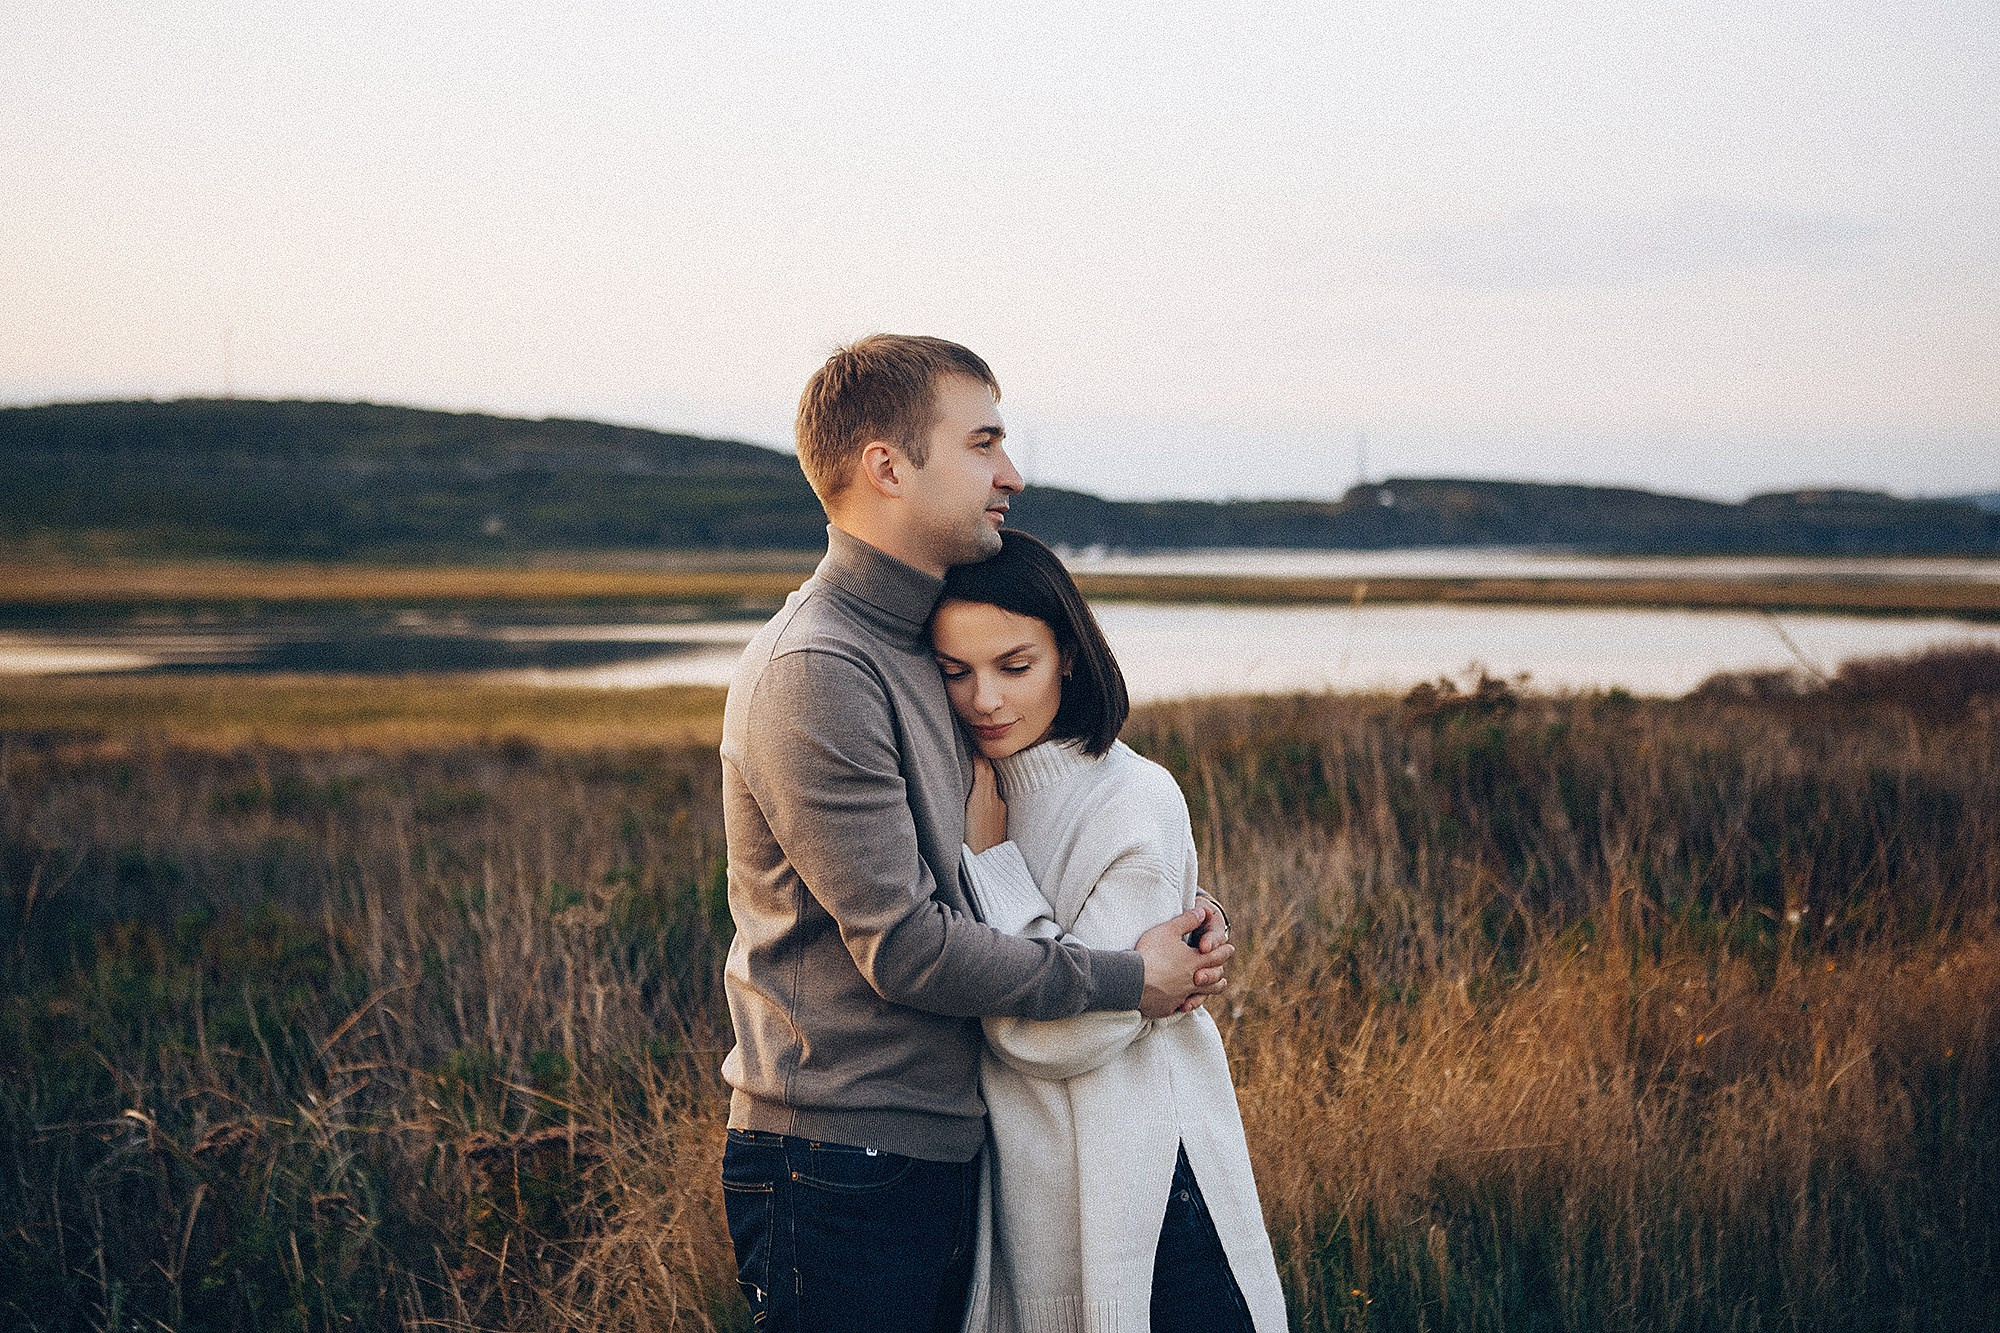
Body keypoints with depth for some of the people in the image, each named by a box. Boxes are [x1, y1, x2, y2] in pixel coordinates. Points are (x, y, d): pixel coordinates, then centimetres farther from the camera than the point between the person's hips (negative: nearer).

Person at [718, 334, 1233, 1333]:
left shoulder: (915, 645, 13)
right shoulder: (813, 670, -18)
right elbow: (904, 944, -21)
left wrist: (1173, 942, 0)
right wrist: (1126, 980, -11)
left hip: (940, 1145, 9)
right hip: (841, 1167, -9)